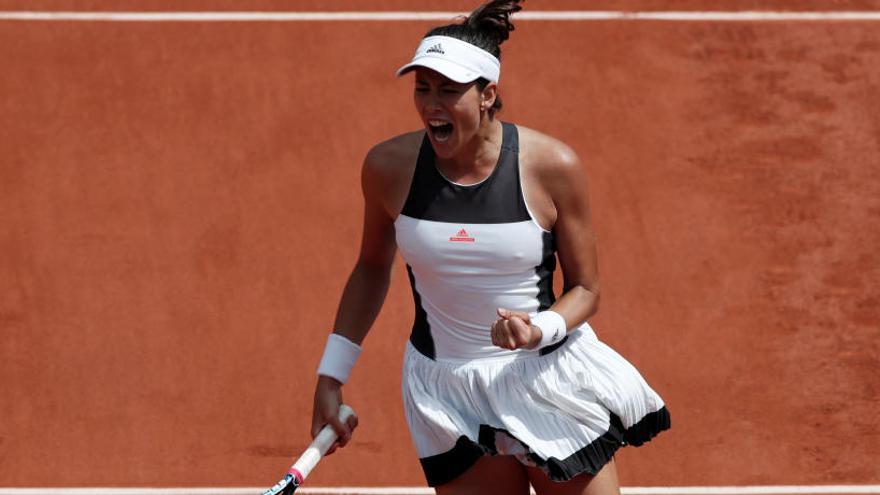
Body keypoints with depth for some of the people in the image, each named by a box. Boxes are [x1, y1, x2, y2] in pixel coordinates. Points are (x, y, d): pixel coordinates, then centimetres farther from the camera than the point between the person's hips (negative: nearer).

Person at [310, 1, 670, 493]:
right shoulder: (390, 166, -7)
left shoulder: (553, 166, -13)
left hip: (549, 376, -1)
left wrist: (541, 330, -22)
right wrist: (331, 376, 9)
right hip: (446, 393, 1)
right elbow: (373, 267, 11)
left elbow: (585, 288, -1)